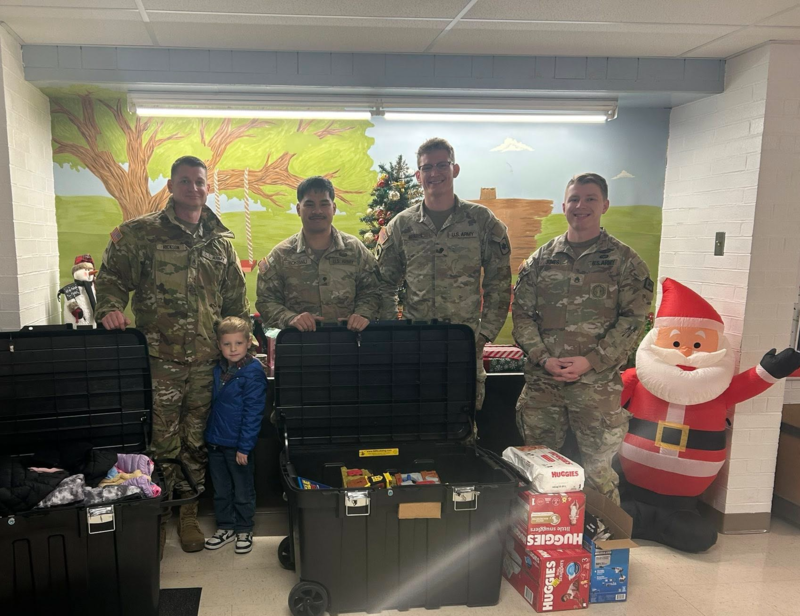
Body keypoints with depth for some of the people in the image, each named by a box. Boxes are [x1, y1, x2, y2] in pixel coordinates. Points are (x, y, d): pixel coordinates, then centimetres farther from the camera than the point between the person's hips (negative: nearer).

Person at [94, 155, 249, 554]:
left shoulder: (220, 242, 12)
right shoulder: (141, 233, 1)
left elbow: (236, 299, 17)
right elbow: (111, 277, 2)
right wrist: (110, 308, -17)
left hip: (206, 360, 3)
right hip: (161, 358, -3)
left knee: (195, 442, 12)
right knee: (162, 442, 1)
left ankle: (188, 514, 28)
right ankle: (156, 518, 19)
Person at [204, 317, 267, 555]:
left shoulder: (253, 371, -16)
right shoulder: (217, 369, 4)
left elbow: (253, 412, -17)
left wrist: (244, 446, -18)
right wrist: (209, 434, 8)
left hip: (238, 444, -6)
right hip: (215, 441, 6)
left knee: (243, 491, 10)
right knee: (220, 490, 18)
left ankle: (244, 530, 27)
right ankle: (225, 527, 34)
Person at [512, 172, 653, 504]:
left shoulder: (625, 261, 1)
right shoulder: (540, 260, 8)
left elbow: (633, 319, -4)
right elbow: (521, 313, 5)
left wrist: (591, 361, -14)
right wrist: (543, 358, -9)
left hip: (597, 382, -3)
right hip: (541, 380, 3)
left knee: (598, 468, 6)